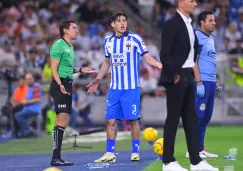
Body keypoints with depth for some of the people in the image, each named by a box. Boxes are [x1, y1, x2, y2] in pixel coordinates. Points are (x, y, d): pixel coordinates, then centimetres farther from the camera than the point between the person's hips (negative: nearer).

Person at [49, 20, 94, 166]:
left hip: (67, 85, 10)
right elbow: (54, 68, -14)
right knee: (62, 121, -14)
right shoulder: (59, 45, -8)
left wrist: (80, 70, 14)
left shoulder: (70, 47, 20)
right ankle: (56, 158, -15)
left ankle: (57, 156, 10)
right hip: (60, 85, -10)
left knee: (63, 122, 8)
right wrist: (60, 85, -26)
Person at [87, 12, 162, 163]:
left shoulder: (135, 39, -7)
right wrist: (97, 81, 22)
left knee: (133, 120, 0)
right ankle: (110, 153, 8)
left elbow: (147, 57, -9)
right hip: (115, 88, 4)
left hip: (131, 88, -4)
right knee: (110, 120, 2)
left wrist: (160, 65, -26)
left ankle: (135, 152, 11)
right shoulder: (108, 41, 7)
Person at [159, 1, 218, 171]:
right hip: (176, 77, -9)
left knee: (191, 118, 8)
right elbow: (165, 54, -17)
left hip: (188, 76, 9)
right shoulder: (172, 24, -13)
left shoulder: (189, 24, 13)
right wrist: (174, 75, -17)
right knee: (173, 118, -3)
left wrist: (192, 73, 11)